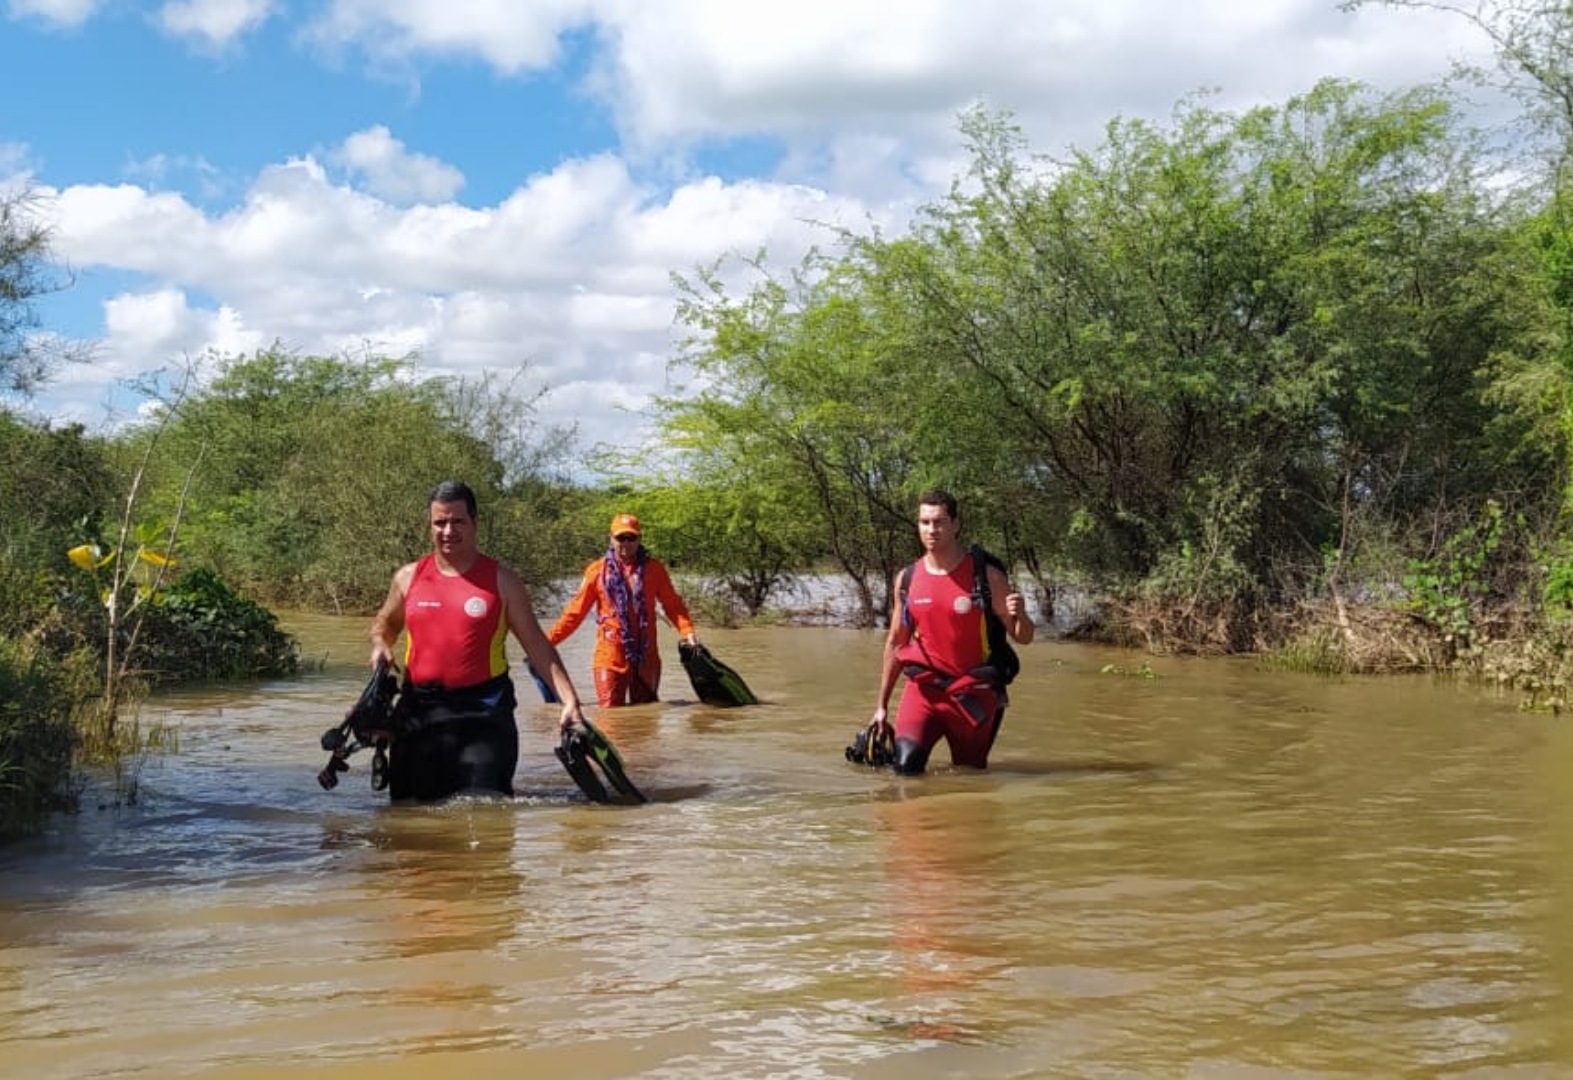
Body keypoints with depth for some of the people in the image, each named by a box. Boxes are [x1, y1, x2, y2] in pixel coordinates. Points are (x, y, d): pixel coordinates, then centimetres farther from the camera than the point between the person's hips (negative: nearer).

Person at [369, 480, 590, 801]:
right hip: (419, 710, 3)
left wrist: (569, 699, -8)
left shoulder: (501, 580, 1)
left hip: (484, 712, -3)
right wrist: (380, 645, 2)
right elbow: (385, 623, 26)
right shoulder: (409, 577, 8)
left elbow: (538, 647, 1)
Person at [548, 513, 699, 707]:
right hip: (610, 658, -2)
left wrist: (688, 631, -14)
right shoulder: (598, 570, 1)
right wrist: (548, 640, -3)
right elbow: (575, 611, 3)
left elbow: (672, 604, 3)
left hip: (646, 658, 2)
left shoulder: (653, 568, 5)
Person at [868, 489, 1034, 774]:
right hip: (924, 688, 1)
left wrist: (1020, 615, -28)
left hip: (973, 694, -1)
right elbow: (895, 644, 12)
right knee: (906, 766, -19)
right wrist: (882, 705, 14)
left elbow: (1023, 637, -4)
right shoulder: (907, 579, 2)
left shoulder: (986, 576, -7)